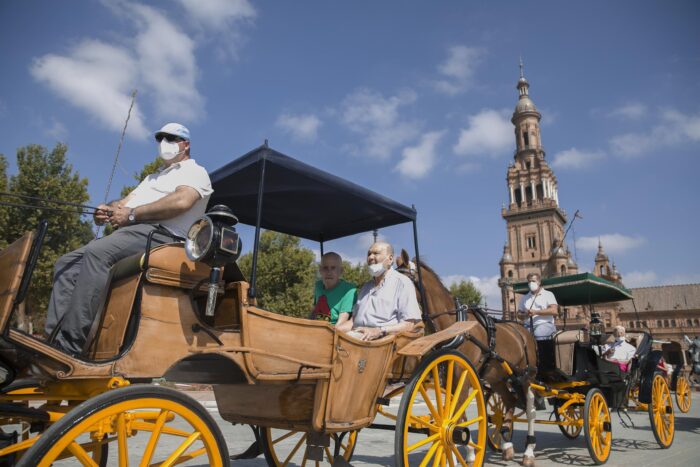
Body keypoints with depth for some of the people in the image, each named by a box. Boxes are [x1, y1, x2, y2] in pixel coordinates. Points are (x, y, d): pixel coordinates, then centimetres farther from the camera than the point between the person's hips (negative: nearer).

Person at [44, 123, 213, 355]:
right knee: (67, 263, -3)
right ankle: (53, 338, -11)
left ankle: (69, 346, -34)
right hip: (127, 233, 10)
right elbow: (124, 202, 24)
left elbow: (181, 201, -15)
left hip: (159, 234, -9)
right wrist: (107, 210, -1)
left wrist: (132, 214, -13)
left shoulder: (195, 171, 7)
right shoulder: (152, 178, 36)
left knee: (97, 252, -32)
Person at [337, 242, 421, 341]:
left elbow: (408, 325, -6)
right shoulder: (366, 286, 28)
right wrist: (335, 329, 6)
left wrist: (379, 331, -20)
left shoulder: (402, 283, 4)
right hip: (358, 335, 7)